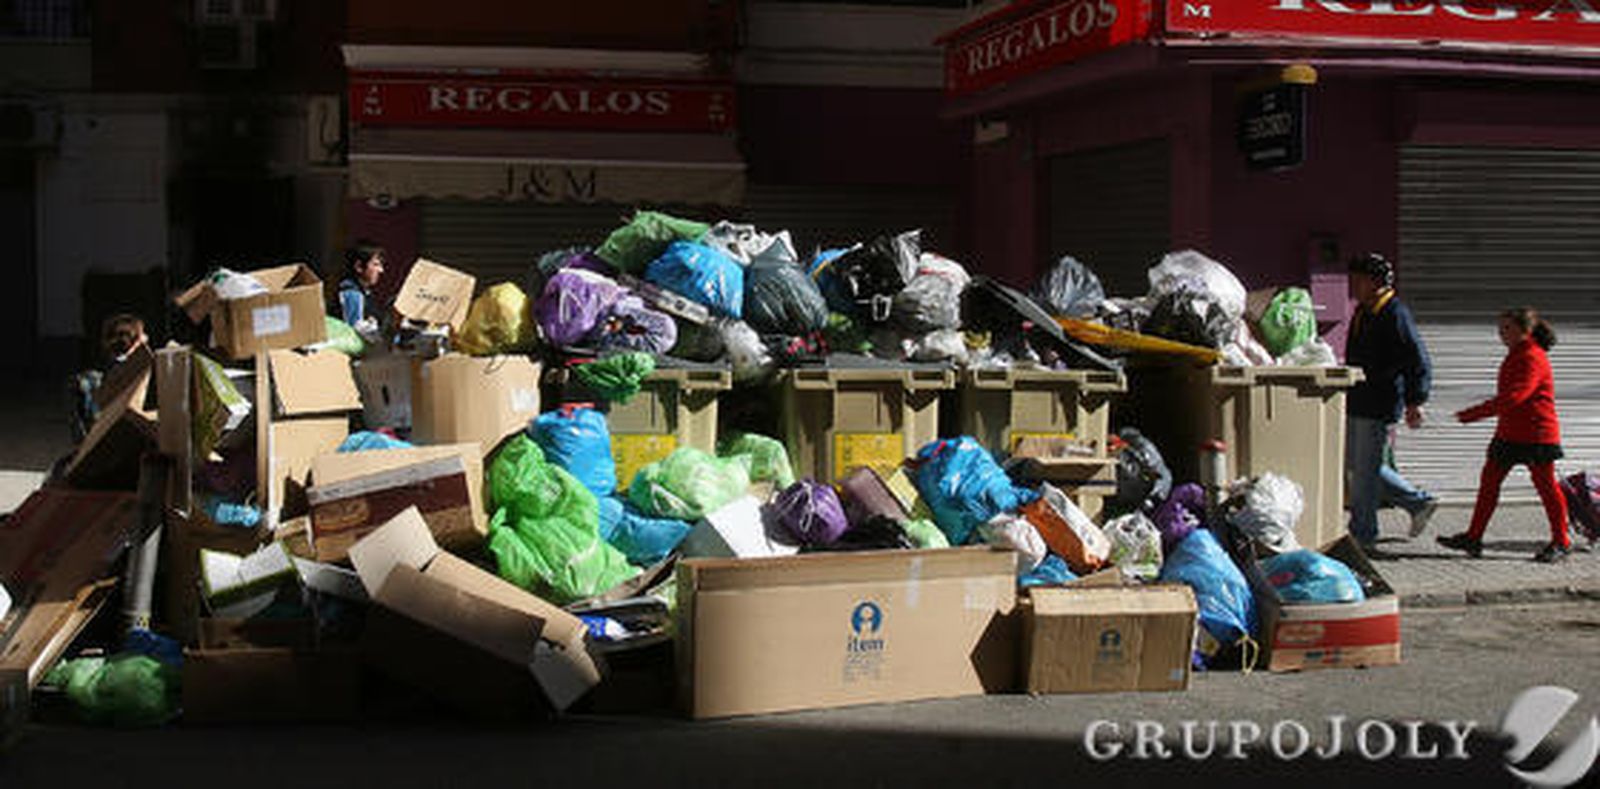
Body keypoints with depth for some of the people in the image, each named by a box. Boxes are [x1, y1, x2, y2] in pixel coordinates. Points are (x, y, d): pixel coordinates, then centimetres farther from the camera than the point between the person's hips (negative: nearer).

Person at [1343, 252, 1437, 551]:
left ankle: (1362, 534, 9)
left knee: (1365, 469, -3)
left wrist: (1414, 402, -21)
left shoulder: (1395, 315, -16)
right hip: (1358, 403, 10)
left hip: (1379, 406, -10)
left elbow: (1419, 362, -18)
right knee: (1355, 463, 16)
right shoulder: (1363, 312, 13)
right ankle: (1418, 502, 25)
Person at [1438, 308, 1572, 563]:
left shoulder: (1533, 359, -18)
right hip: (1509, 433, 10)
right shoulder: (1515, 356, 13)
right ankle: (1473, 537, 8)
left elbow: (1513, 397, -29)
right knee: (1489, 480, 6)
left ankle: (1561, 542, 14)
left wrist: (1474, 414, -31)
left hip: (1537, 436, -10)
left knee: (1545, 485, 1)